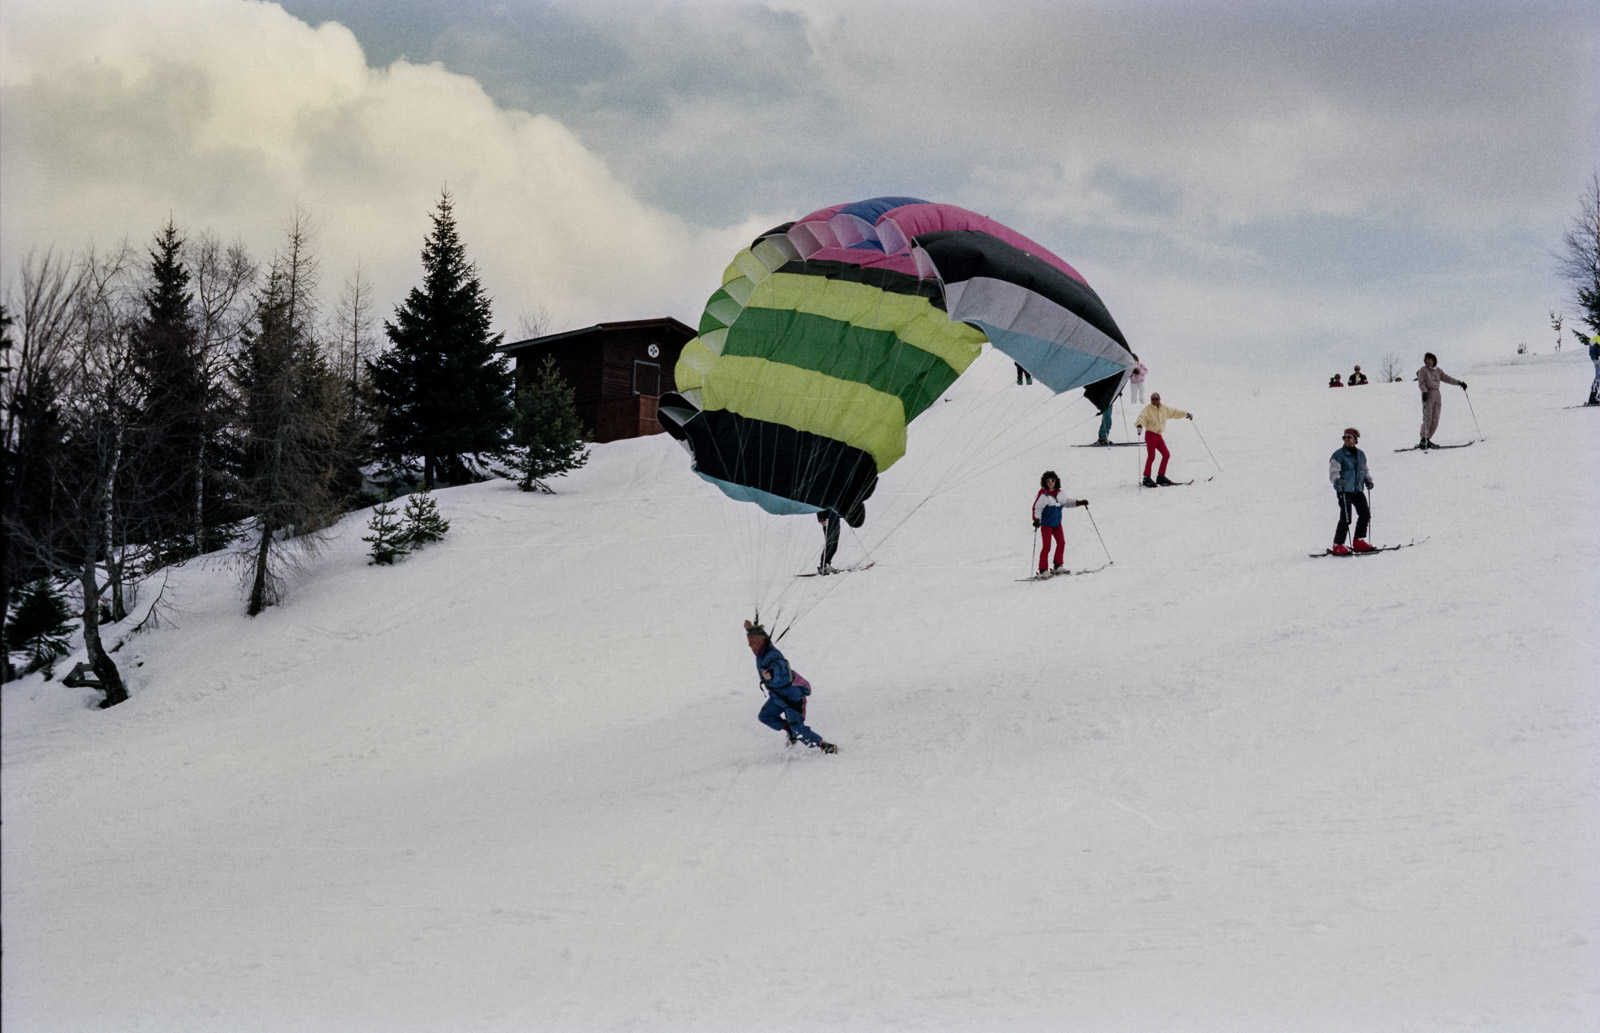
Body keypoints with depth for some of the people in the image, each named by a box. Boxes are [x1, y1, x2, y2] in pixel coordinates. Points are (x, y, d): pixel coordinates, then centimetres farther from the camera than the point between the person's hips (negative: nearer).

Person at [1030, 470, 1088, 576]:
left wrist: (1079, 502, 15)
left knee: (1061, 542, 6)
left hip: (1057, 523, 7)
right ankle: (1042, 570, -5)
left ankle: (1057, 566, 17)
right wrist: (1036, 519, -33)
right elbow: (1037, 508, -20)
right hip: (1046, 524, -7)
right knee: (1047, 546, -8)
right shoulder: (1043, 495, -16)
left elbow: (1066, 502, 21)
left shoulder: (1059, 494, 5)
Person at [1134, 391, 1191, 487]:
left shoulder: (1164, 409, 11)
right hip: (1150, 435, -7)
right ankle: (1146, 478, -13)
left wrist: (1186, 414, 29)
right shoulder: (1148, 409, -9)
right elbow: (1141, 417, -23)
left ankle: (1160, 476, 17)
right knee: (1151, 456, -15)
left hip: (1158, 435, 7)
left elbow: (1174, 412, 25)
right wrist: (1139, 425, -43)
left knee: (1166, 454, 6)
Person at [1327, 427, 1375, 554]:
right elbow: (1333, 472, -17)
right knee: (1346, 518, -14)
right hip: (1344, 490, -7)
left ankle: (1359, 542, 22)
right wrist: (1337, 480, -37)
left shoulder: (1361, 454, 11)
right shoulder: (1339, 454, -8)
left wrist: (1368, 480, 6)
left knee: (1365, 514, 8)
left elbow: (1364, 471, 24)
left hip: (1358, 490, 7)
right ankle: (1337, 546, -8)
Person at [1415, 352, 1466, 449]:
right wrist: (1424, 391, -23)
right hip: (1428, 395, -5)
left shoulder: (1438, 371, 16)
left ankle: (1427, 440, 3)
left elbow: (1447, 378, 20)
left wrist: (1459, 383, 15)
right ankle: (1423, 440, -16)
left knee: (1435, 421, -1)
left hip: (1436, 395, 5)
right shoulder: (1423, 370, 3)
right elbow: (1421, 383, -6)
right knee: (1427, 418, -15)